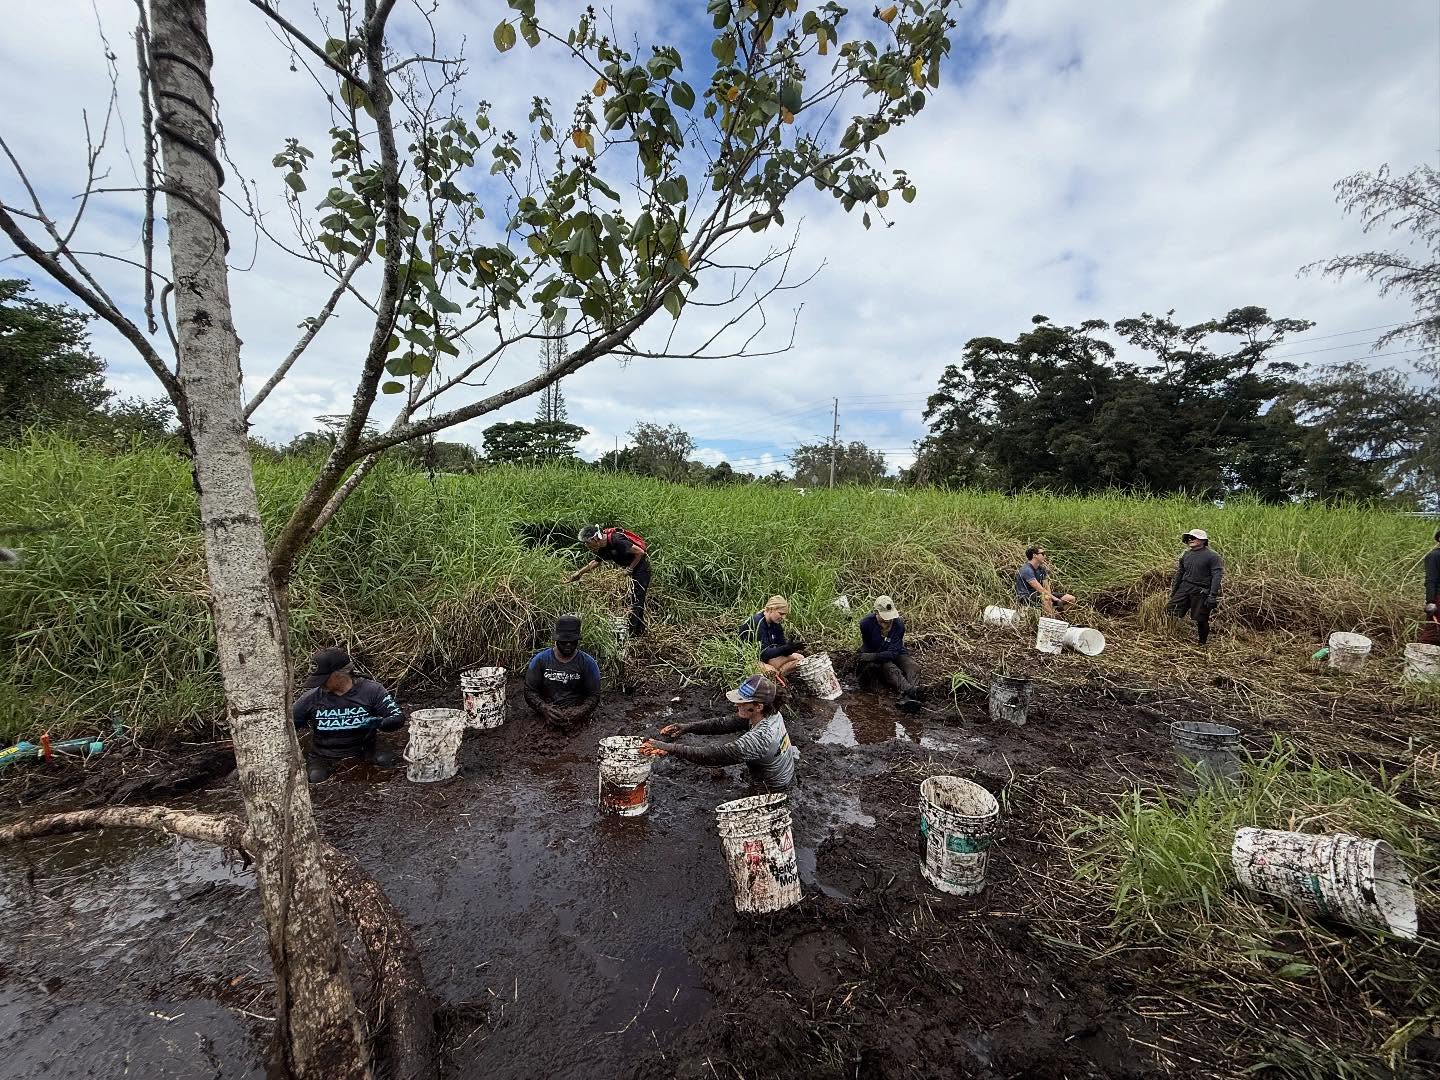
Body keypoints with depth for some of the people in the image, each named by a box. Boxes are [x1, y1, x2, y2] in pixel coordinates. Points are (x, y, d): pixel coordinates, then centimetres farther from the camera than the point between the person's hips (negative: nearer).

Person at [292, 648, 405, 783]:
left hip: (363, 751, -1)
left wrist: (379, 723, -29)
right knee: (316, 778, -29)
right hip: (323, 757, 1)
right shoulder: (311, 698, -1)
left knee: (386, 760, -27)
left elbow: (398, 717, -9)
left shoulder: (371, 690, -7)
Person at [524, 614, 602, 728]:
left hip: (576, 718, -1)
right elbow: (529, 692, 7)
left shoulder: (588, 663, 5)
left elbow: (593, 696, 5)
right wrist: (545, 709, -10)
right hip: (546, 718, 1)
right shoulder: (540, 660, 8)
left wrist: (577, 713, -13)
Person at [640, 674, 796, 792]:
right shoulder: (771, 713, -12)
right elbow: (725, 724, -9)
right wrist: (687, 728, -15)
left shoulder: (759, 738, -38)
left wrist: (671, 749, -39)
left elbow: (715, 755, -40)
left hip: (772, 792, -7)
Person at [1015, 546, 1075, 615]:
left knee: (1071, 598, 2)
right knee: (1046, 597, -40)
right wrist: (1055, 599, -25)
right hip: (1025, 598, -9)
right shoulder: (1027, 570, -19)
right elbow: (1039, 589, -24)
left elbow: (1046, 587, 4)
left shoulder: (1041, 569, 9)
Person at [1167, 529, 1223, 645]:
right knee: (1169, 611, -4)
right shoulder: (1185, 556, 12)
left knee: (1201, 620, 3)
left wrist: (1213, 596, -18)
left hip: (1201, 592, -5)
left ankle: (1202, 643, 21)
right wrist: (1173, 591, 19)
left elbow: (1217, 576, -12)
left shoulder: (1212, 556, -6)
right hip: (1184, 589, 5)